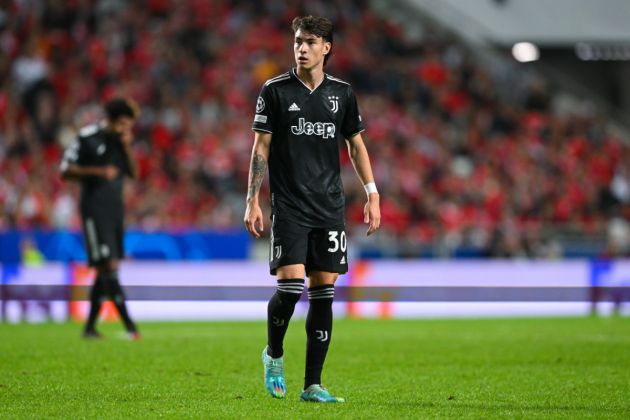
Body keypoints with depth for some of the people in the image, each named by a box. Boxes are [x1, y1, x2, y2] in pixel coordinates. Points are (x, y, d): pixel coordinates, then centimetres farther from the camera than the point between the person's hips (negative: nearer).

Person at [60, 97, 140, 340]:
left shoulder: (120, 140, 11)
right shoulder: (88, 138, -8)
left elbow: (133, 173, 8)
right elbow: (66, 171, -8)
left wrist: (127, 148, -6)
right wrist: (98, 171, -19)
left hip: (115, 208, 7)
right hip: (95, 208, -7)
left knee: (105, 270, 8)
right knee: (109, 265, -13)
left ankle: (90, 326, 15)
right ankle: (129, 326, -17)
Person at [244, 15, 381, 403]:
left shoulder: (342, 93, 8)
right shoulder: (275, 91, -1)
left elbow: (356, 145, 15)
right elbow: (261, 148, 0)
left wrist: (372, 195, 8)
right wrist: (253, 201, -6)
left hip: (330, 207, 3)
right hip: (289, 207, -3)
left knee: (324, 291, 1)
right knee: (291, 286, -14)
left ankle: (313, 385, 7)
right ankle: (274, 355, 15)